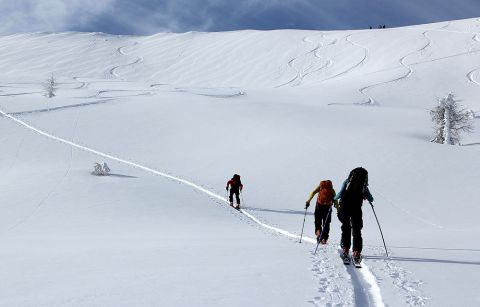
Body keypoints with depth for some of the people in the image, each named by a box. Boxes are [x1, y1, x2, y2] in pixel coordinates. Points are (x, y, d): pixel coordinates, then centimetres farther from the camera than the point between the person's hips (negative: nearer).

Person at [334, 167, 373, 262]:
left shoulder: (347, 182, 1)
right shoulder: (363, 186, 3)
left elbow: (341, 194, -9)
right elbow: (371, 199, 6)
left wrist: (334, 198, 11)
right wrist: (366, 195, 27)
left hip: (345, 209, 0)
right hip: (356, 210, 0)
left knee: (346, 229, 14)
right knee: (357, 231, 6)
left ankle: (345, 249, 10)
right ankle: (356, 252, -5)